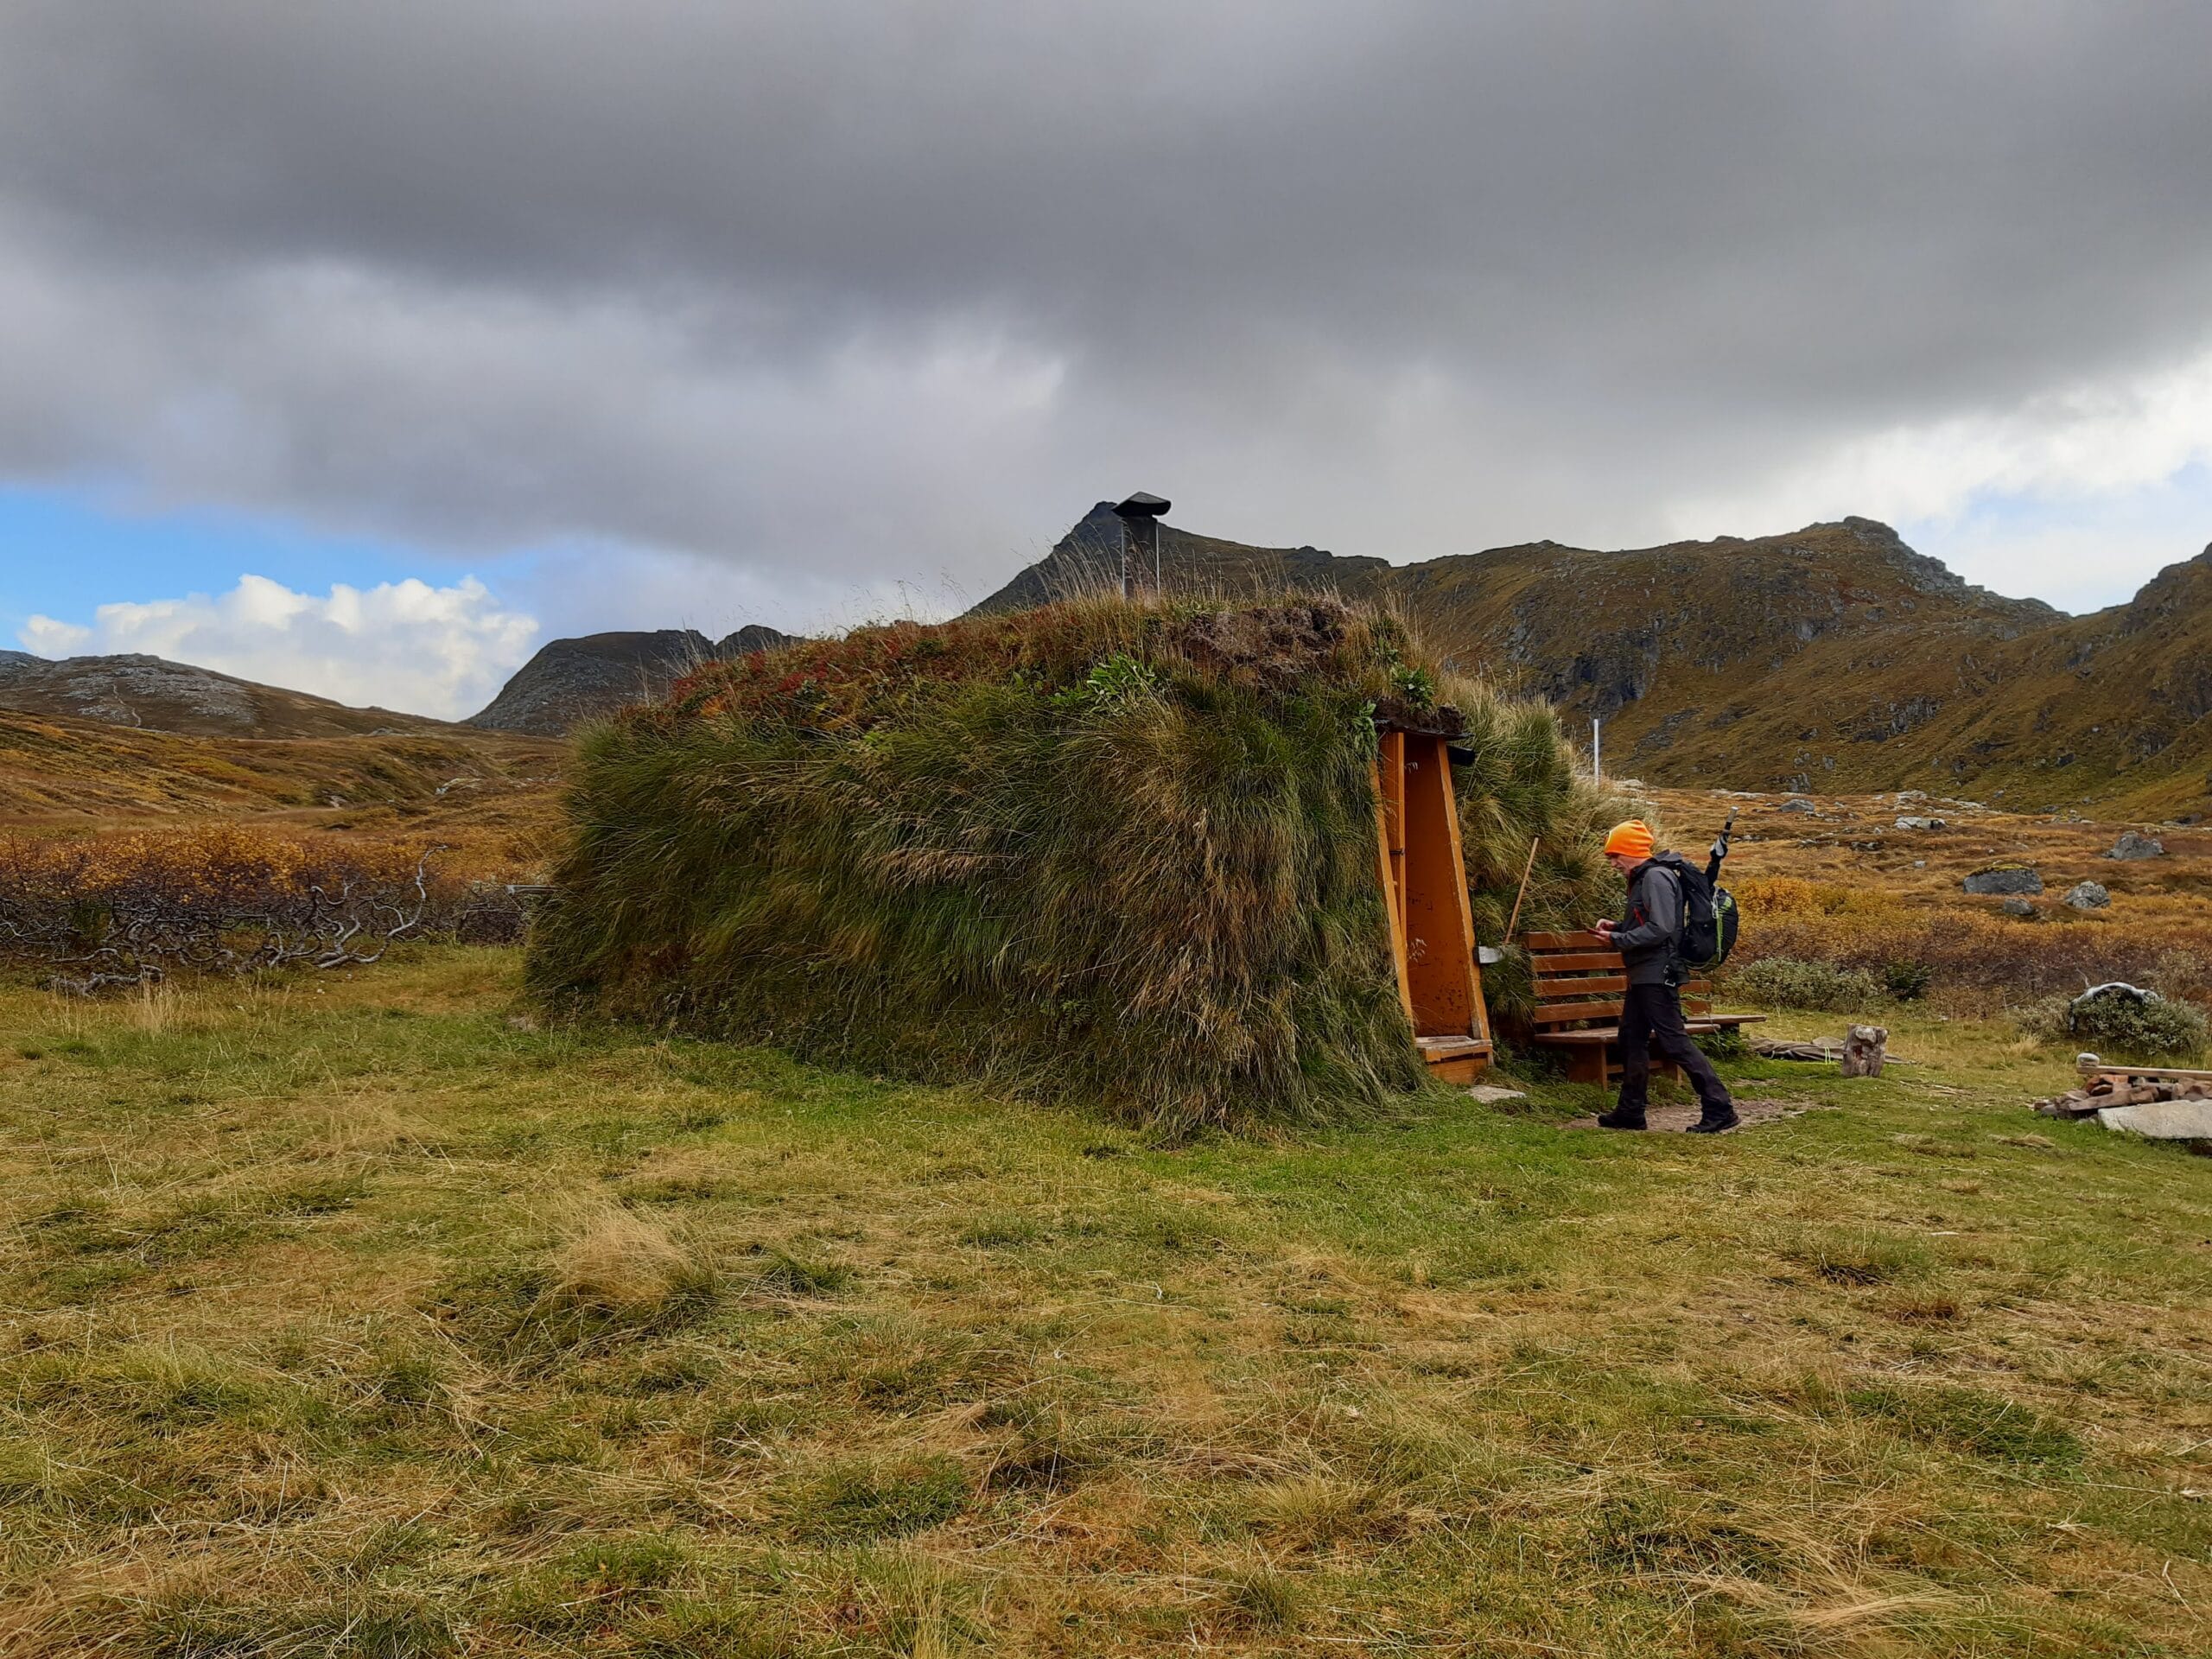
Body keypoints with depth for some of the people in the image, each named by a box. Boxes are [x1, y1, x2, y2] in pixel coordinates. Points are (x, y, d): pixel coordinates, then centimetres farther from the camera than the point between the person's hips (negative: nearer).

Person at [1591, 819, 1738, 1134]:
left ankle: (1719, 1109, -7)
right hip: (1643, 976, 11)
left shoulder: (1657, 878, -15)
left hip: (1658, 975, -11)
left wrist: (1617, 940, -17)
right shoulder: (1642, 878, 16)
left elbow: (1660, 929, -23)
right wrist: (1617, 926, 10)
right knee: (1631, 1040, 14)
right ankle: (1630, 1112, 22)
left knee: (1673, 1041, -10)